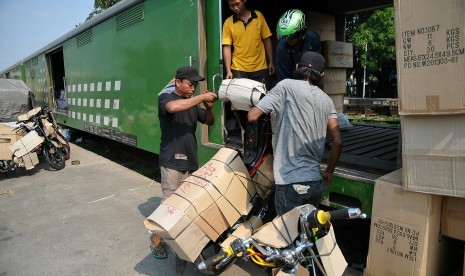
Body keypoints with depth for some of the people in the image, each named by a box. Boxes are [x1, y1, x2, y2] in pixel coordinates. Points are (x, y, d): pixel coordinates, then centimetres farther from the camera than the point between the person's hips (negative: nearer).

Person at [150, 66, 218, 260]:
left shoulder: (193, 104, 14)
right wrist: (202, 97, -24)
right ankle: (157, 240, 14)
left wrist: (209, 106, -1)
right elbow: (173, 107, -29)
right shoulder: (165, 98, -4)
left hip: (191, 161, 6)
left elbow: (209, 122, 20)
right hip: (172, 162, -6)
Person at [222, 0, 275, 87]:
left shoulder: (259, 16, 2)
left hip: (260, 68, 1)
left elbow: (267, 40, 6)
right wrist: (228, 70, -9)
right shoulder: (228, 22, -1)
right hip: (239, 69, -1)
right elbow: (227, 47, -3)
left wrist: (271, 62, 5)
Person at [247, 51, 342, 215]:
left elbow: (252, 116, -9)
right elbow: (338, 141, 6)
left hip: (291, 182, -6)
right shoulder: (326, 100, 10)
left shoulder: (287, 86, -5)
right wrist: (329, 172, 19)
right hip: (316, 181, 6)